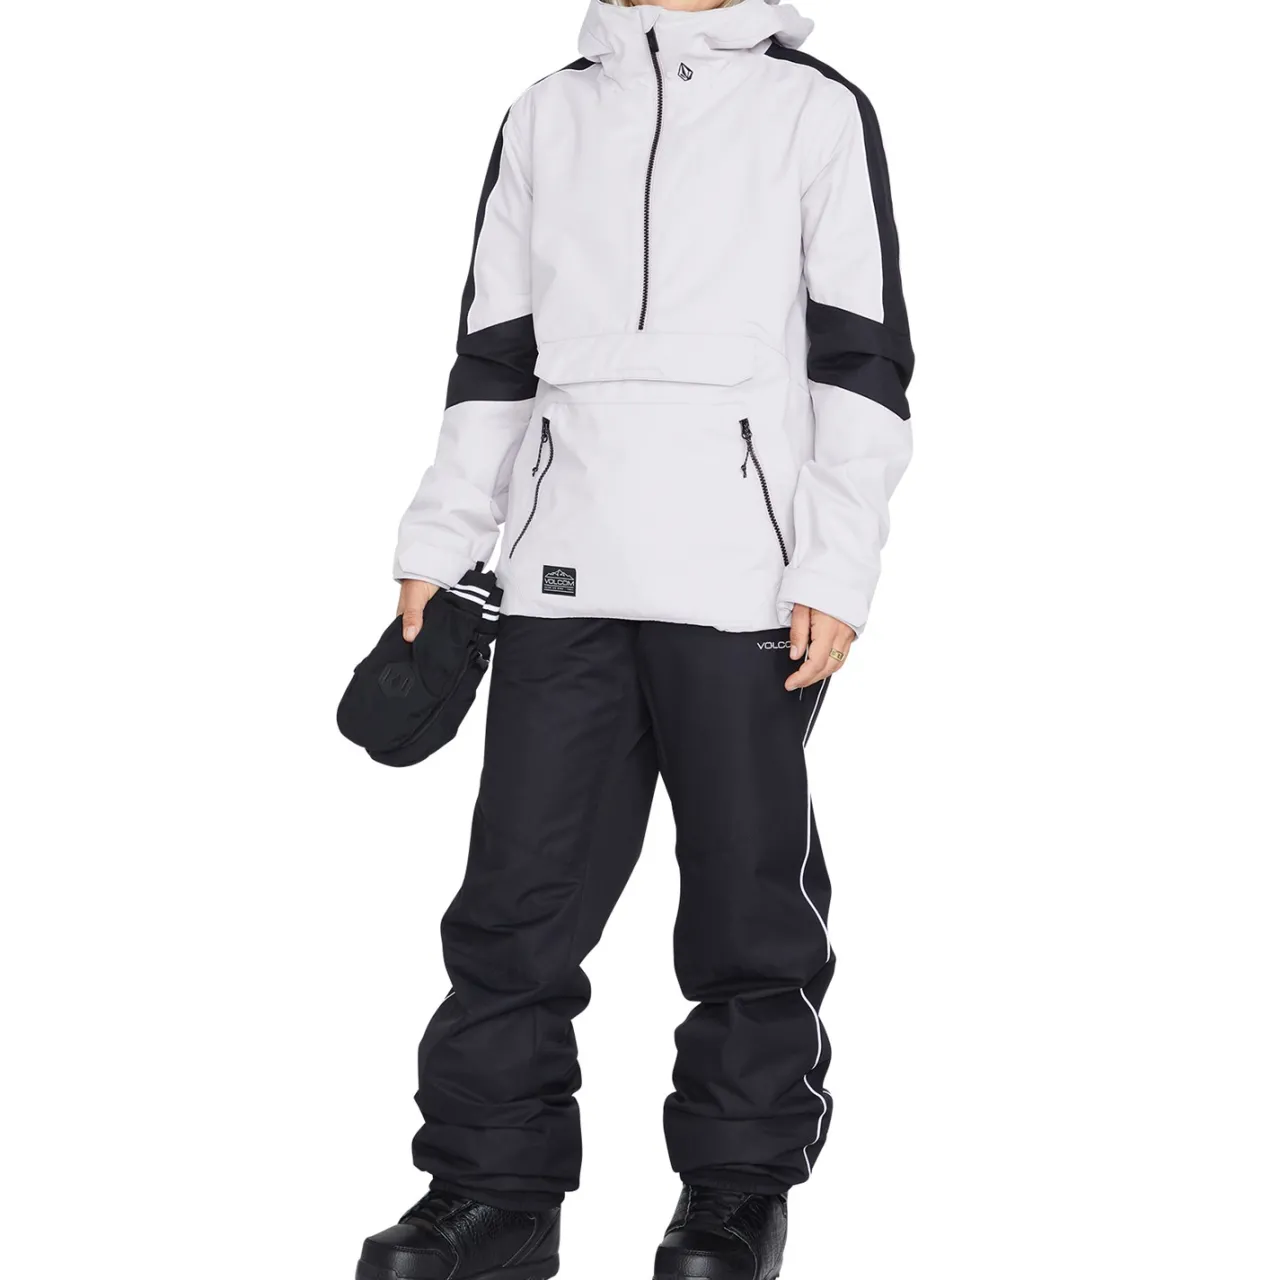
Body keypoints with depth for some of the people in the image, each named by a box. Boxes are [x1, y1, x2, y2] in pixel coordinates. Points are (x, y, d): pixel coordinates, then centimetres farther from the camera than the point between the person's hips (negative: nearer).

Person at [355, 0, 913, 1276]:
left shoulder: (817, 110, 6)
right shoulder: (544, 118, 17)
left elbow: (863, 356, 0)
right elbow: (493, 350, 18)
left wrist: (836, 568, -8)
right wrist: (438, 544, 12)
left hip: (745, 582, -3)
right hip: (563, 578, 3)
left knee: (749, 893, 3)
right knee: (516, 890, 0)